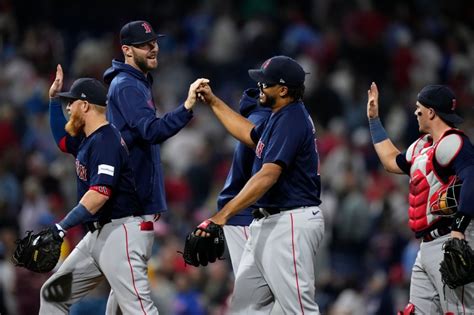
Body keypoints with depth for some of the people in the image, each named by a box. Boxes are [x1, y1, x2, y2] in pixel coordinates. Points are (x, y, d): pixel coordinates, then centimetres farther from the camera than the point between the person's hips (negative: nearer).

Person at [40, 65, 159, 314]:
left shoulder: (106, 141, -15)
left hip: (120, 232, -11)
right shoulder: (87, 140, 15)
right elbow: (62, 138, 39)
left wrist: (61, 228, -29)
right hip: (96, 235, 11)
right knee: (53, 293, 11)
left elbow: (100, 193, -27)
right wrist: (53, 98, 28)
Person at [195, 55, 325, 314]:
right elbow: (251, 135, 37)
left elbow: (268, 176, -27)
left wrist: (223, 215, -31)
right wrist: (213, 102, 33)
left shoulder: (291, 120, -17)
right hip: (267, 223, 11)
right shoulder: (279, 117, 15)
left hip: (291, 223, -11)